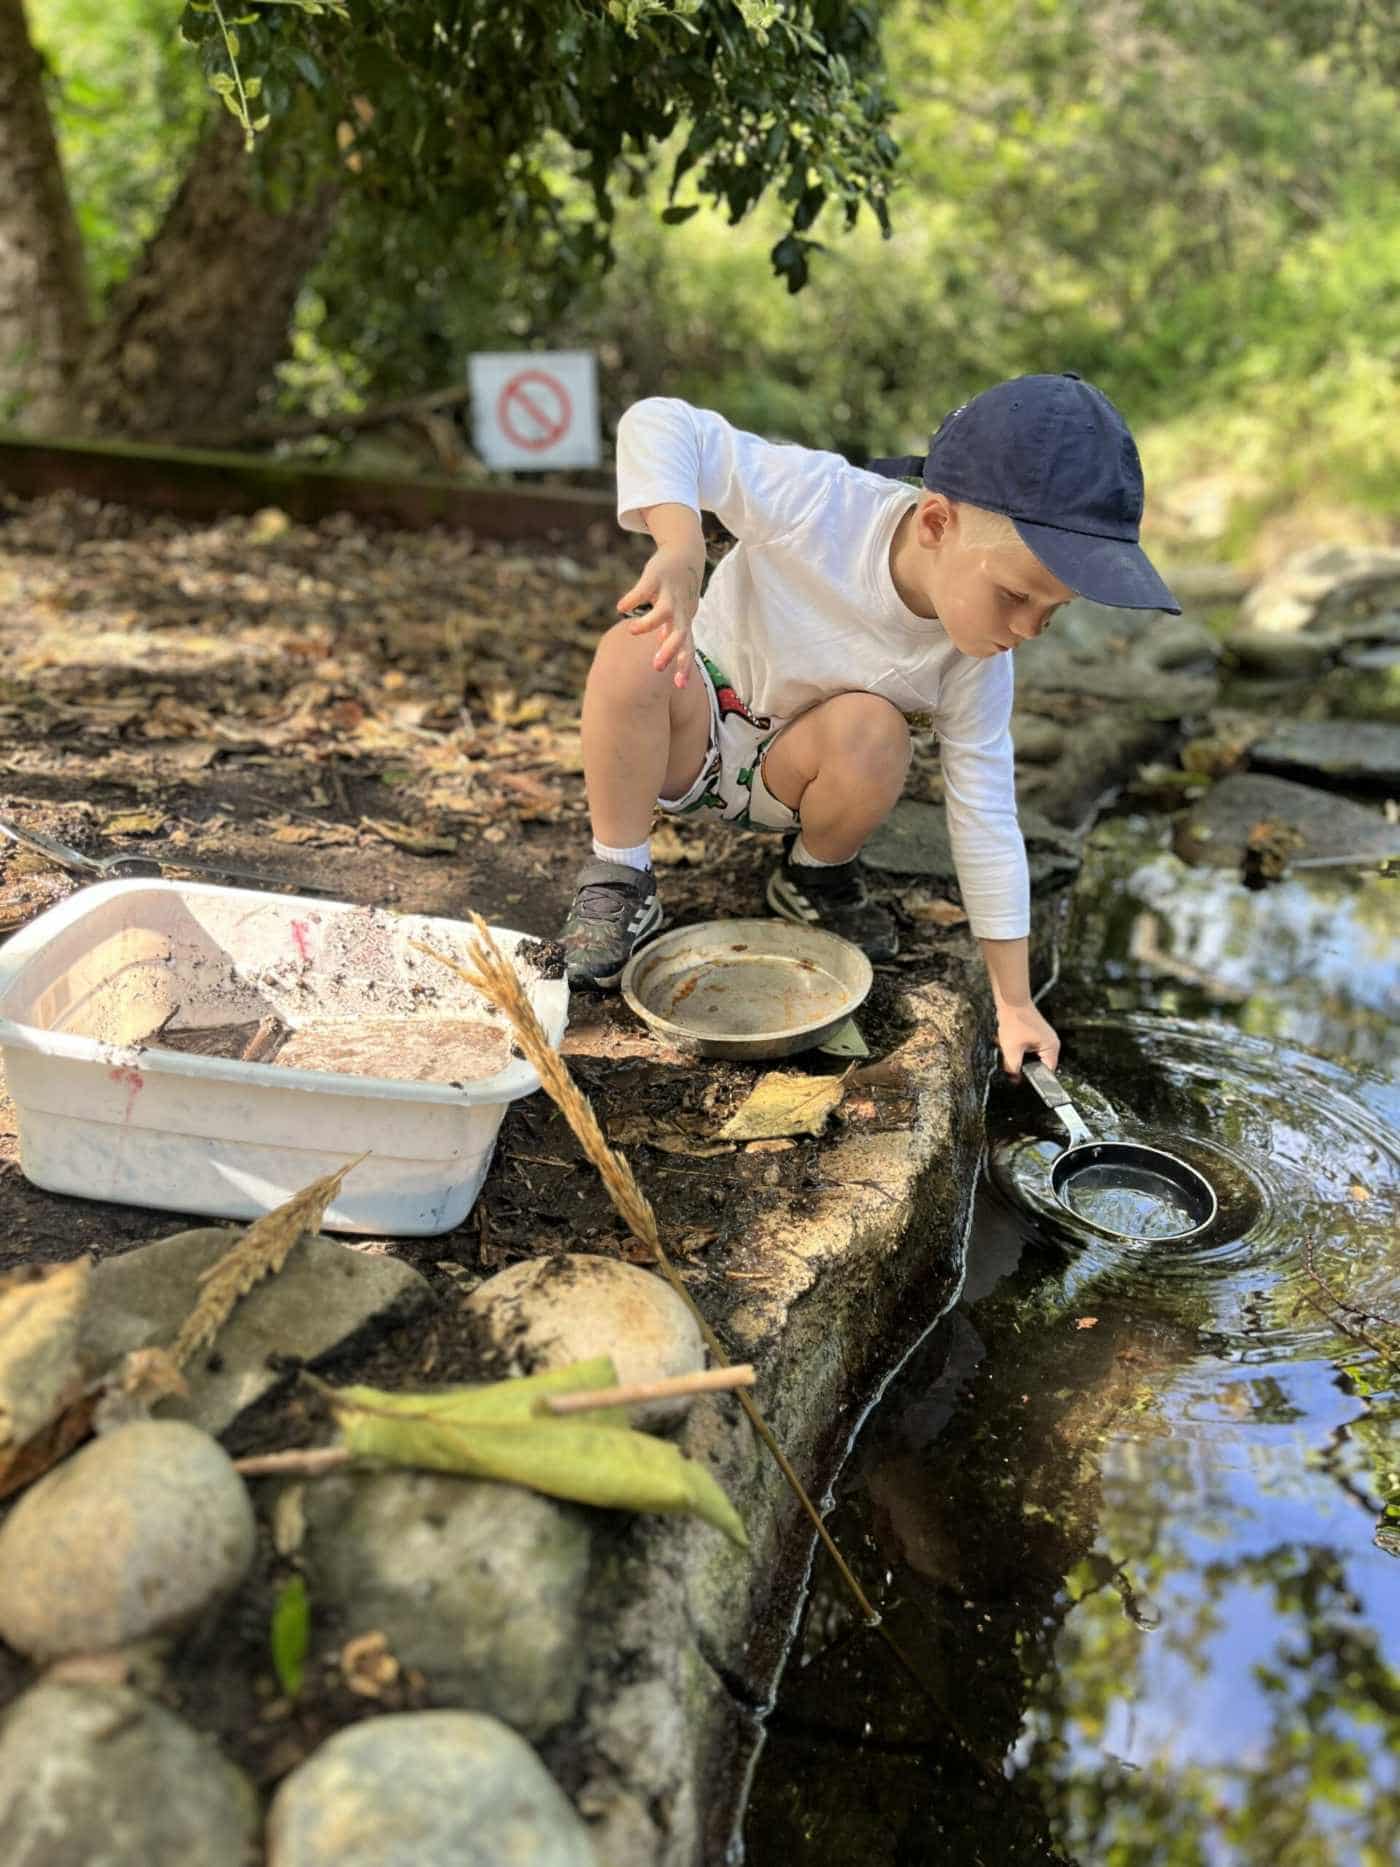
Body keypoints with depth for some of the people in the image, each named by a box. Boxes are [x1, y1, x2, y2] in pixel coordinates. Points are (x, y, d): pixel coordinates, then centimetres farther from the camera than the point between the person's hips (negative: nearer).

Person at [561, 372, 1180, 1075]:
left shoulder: (975, 662, -19)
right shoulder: (818, 500, -31)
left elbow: (986, 820, -14)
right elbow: (660, 425, -31)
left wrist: (1014, 1004, -11)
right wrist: (681, 548, -52)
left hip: (783, 778, 2)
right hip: (689, 738, -2)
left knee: (872, 732, -33)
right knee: (636, 649, -36)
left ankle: (815, 878, 0)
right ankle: (619, 882, -17)